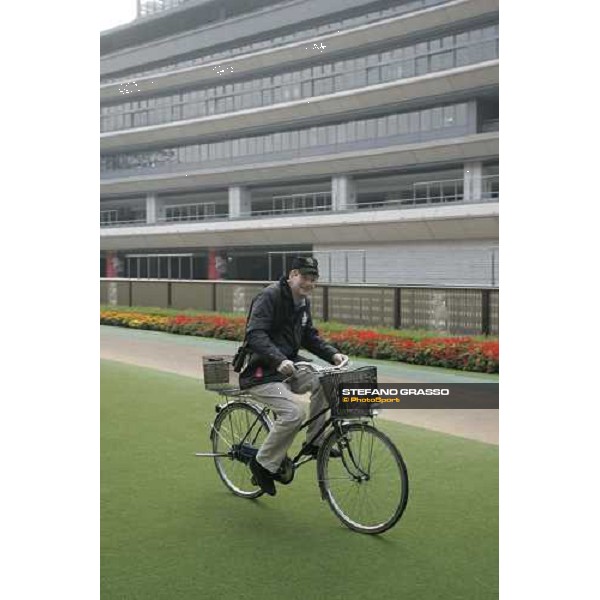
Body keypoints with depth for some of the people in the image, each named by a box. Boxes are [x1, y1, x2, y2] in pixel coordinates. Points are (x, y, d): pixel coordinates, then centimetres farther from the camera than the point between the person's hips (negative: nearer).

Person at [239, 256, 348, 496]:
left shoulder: (303, 302, 11)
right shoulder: (270, 296, -15)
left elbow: (309, 336, 17)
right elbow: (255, 335, -26)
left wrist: (333, 354, 0)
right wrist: (279, 360, -40)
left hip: (289, 365, 8)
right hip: (262, 372, -8)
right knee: (293, 412, -26)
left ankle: (314, 442, 0)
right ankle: (263, 463, -6)